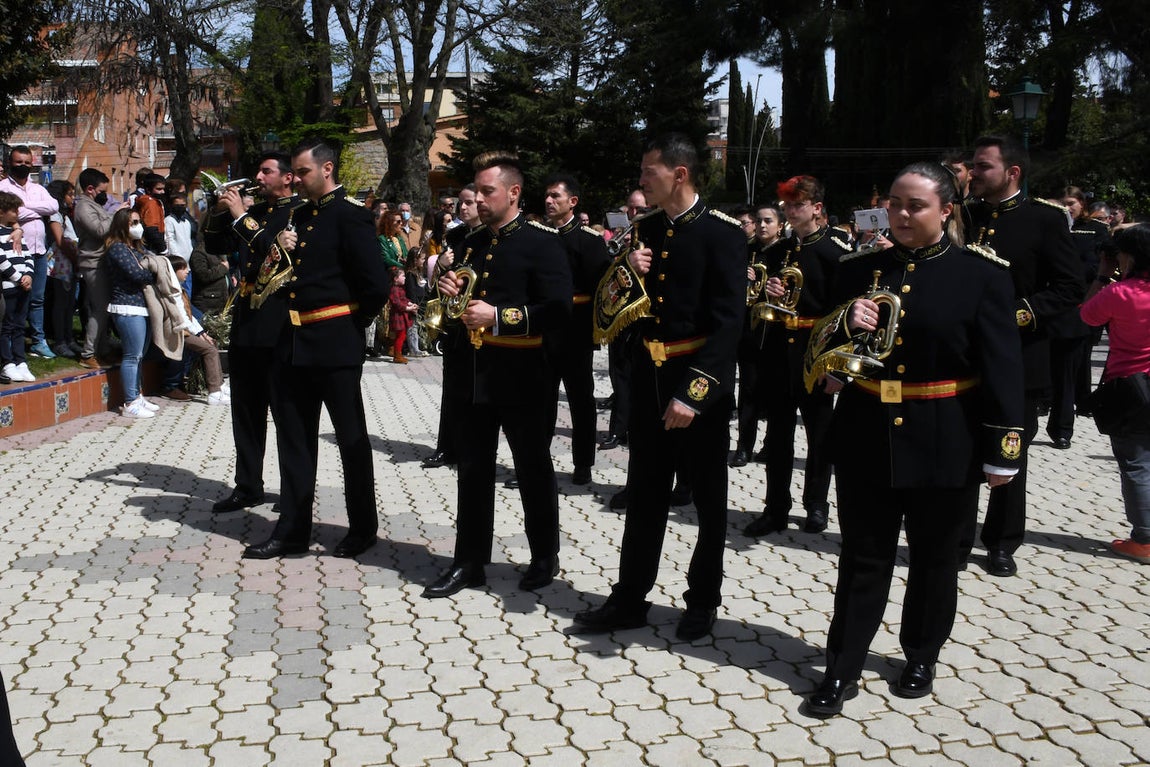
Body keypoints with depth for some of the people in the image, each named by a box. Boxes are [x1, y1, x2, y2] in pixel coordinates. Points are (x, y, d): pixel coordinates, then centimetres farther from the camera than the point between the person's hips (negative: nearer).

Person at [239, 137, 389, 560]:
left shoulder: (351, 216, -10)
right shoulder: (301, 215, 15)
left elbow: (376, 285, -15)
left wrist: (351, 326, -4)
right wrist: (280, 251, 0)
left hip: (334, 346, -8)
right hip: (293, 342, 8)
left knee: (351, 437, 5)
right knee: (294, 439, 12)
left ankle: (363, 527, 19)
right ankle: (292, 530, 21)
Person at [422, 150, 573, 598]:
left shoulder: (542, 243, -7)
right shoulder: (472, 244, 14)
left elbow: (557, 311, -16)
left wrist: (499, 316, -22)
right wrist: (450, 292, 0)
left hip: (521, 376, -6)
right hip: (474, 372, 6)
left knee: (533, 470, 7)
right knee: (473, 469, 11)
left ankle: (545, 557, 24)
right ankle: (469, 561, 21)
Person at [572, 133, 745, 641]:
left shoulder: (722, 232, -12)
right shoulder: (646, 228, 8)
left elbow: (728, 321, -18)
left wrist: (693, 391, -25)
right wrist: (629, 273, -7)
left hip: (702, 382, -6)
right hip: (649, 376, 6)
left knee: (708, 498, 10)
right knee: (645, 494, 13)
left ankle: (703, 602, 26)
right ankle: (629, 598, 23)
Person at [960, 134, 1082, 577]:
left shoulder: (1045, 220, -3)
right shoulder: (962, 218, 8)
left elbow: (1069, 289, -6)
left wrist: (1023, 313, -18)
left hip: (1018, 357, -3)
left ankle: (1002, 544, 22)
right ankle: (957, 537, 20)